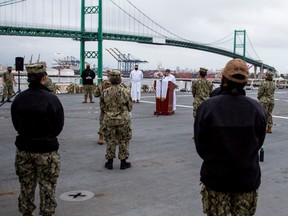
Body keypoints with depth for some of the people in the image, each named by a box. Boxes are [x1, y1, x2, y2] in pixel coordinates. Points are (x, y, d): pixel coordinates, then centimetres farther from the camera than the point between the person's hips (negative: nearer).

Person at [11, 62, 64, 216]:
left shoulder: (19, 98, -5)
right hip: (46, 149, -4)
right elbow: (59, 126, -7)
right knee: (47, 186, 10)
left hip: (24, 148, 4)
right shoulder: (51, 99, -17)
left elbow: (16, 124, 6)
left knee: (26, 184, 18)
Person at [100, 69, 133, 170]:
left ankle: (109, 162, 18)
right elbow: (130, 107, 0)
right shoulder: (125, 92, -10)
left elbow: (102, 108, 3)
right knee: (124, 141, 11)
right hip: (123, 120, -1)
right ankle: (123, 162, 16)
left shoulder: (105, 92, -6)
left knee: (110, 141, 13)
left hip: (109, 120, 1)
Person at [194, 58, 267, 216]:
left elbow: (200, 146, -8)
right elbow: (258, 144, 1)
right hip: (248, 178, 1)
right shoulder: (257, 108, -12)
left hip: (215, 177, -1)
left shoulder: (207, 107, -17)